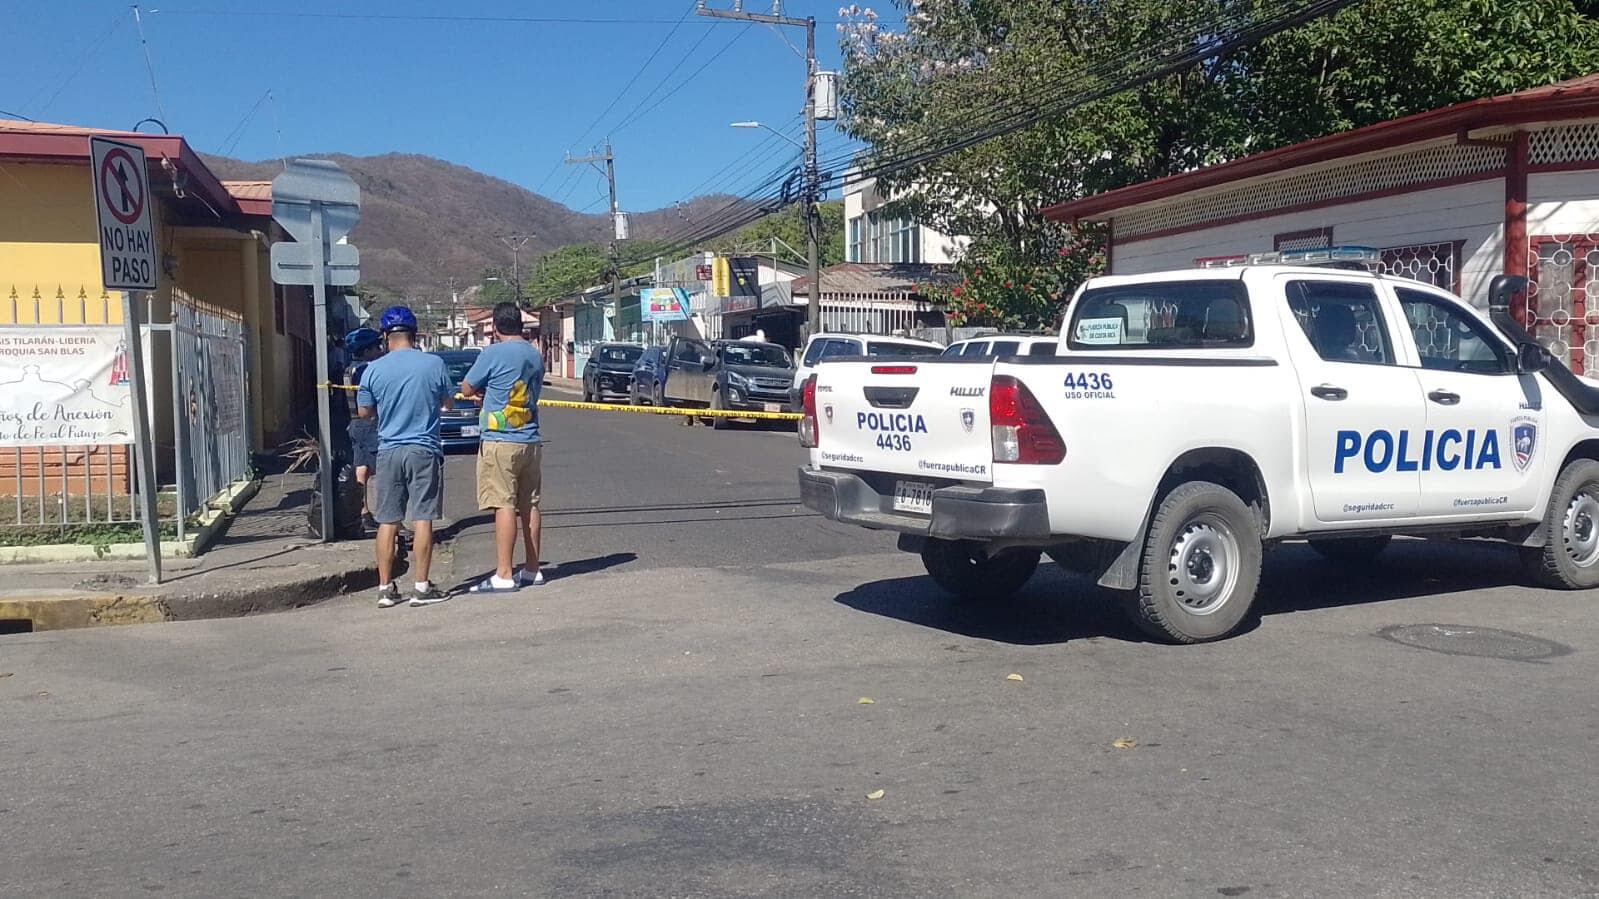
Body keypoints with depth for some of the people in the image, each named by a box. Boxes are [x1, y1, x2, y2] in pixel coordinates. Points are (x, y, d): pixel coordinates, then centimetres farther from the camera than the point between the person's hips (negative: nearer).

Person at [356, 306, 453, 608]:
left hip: (388, 452, 1)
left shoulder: (373, 370, -3)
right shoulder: (434, 364, -5)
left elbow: (364, 412, 7)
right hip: (424, 450, -1)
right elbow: (447, 402, 9)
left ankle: (385, 589, 12)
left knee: (387, 522, 8)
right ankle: (422, 588, 4)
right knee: (422, 519, 2)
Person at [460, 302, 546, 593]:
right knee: (529, 505, 11)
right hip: (530, 440, 7)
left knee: (504, 505, -8)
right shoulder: (535, 355, 11)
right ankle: (532, 570, 18)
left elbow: (467, 389, -2)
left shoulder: (493, 353, -10)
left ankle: (503, 576, -8)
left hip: (500, 441, -7)